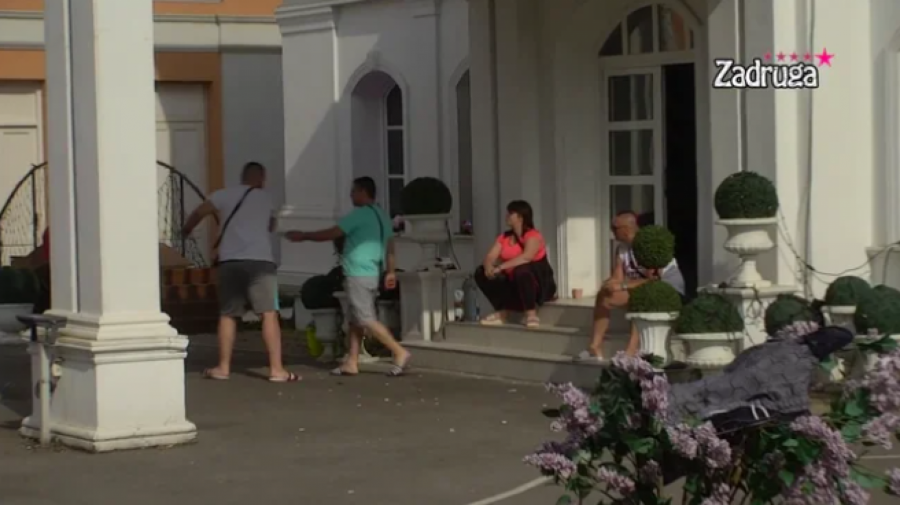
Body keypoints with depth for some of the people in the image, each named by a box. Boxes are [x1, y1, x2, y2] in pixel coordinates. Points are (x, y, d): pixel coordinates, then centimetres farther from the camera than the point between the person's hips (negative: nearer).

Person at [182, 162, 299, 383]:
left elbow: (199, 213, 4)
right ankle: (276, 369, -12)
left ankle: (223, 367, 13)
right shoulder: (266, 198, 17)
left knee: (227, 315, 11)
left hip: (230, 262, 1)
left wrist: (186, 230, 22)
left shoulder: (226, 195, 12)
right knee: (269, 314, -5)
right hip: (260, 261, -1)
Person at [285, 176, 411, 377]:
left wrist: (303, 236, -3)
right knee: (354, 320, 12)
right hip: (370, 274, 9)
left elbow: (331, 234, -12)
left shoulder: (360, 214, -13)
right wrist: (390, 272, 21)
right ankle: (352, 362, 11)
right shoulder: (382, 215, 15)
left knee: (367, 319, -9)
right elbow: (390, 245, 18)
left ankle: (400, 352, -12)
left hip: (359, 275, -9)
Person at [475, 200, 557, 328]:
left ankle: (531, 314, -29)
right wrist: (489, 267, -26)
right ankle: (502, 312, -4)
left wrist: (500, 267, -37)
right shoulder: (504, 237, 7)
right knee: (481, 273, -4)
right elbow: (490, 257, -1)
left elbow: (526, 257, -33)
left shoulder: (533, 236, -15)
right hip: (514, 284, 7)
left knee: (521, 270, -40)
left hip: (539, 284, -7)